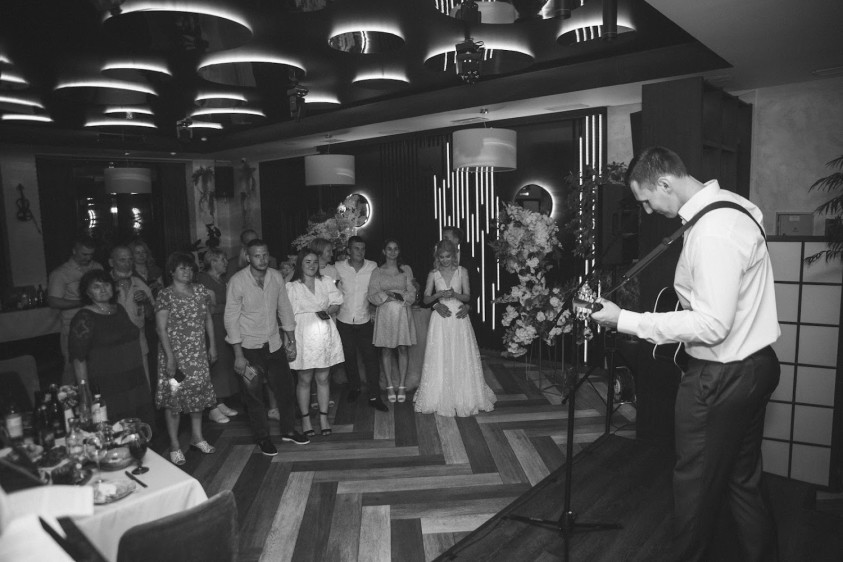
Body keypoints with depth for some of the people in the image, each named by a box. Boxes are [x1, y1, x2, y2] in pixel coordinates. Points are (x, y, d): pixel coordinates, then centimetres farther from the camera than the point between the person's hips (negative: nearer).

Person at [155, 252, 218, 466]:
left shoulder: (201, 291, 6)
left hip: (198, 353, 5)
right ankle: (174, 444, 13)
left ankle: (197, 436, 27)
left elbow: (208, 319, 13)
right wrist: (170, 357, -18)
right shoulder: (165, 295, -10)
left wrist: (212, 345, 11)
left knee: (199, 392, 11)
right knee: (174, 396, 1)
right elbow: (161, 329, -13)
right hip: (175, 354, -5)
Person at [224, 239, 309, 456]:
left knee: (285, 388, 12)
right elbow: (231, 318, -13)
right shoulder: (237, 281, -16)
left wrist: (291, 341, 7)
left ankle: (288, 430, 32)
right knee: (254, 395, 9)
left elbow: (285, 309, 7)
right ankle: (263, 437, 28)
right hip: (249, 347, -4)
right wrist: (238, 355, -14)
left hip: (274, 344, 4)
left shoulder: (276, 277, -3)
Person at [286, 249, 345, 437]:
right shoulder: (291, 287, -3)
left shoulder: (326, 281, 6)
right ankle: (305, 418, 21)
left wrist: (327, 312, -14)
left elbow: (336, 304, 6)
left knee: (323, 378, 9)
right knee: (304, 379, 6)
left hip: (325, 335, 3)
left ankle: (323, 417, 22)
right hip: (304, 335, -2)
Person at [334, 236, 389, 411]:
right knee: (349, 357, 13)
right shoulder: (339, 268, -6)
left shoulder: (372, 267, -5)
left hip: (365, 321, 0)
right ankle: (354, 388, 34)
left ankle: (374, 396, 6)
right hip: (344, 321, 1)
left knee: (371, 357, -2)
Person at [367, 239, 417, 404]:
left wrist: (400, 296, -13)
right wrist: (386, 295, -15)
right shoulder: (377, 272, 7)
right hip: (384, 314, 0)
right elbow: (372, 296, 0)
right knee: (386, 349, 2)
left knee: (403, 348, 0)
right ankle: (390, 386, 11)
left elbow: (412, 294, 4)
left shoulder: (406, 270, 9)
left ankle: (402, 386, 8)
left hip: (403, 313, 0)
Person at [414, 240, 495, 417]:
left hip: (459, 318, 0)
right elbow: (426, 299, 4)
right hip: (440, 319, 0)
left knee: (461, 358, 1)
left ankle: (464, 398, 14)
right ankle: (441, 399, 11)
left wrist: (454, 294, -17)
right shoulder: (433, 274, 5)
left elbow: (467, 296, 2)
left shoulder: (462, 271, 4)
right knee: (439, 359, 0)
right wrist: (438, 295, -15)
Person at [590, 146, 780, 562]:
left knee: (696, 486, 9)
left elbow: (713, 324, -28)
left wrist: (625, 320, -25)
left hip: (722, 378, -10)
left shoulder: (713, 232, -26)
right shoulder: (730, 203, 6)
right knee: (742, 479, 24)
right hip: (756, 364, 10)